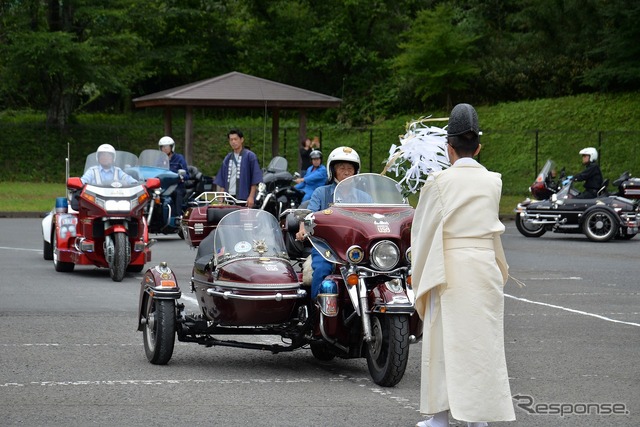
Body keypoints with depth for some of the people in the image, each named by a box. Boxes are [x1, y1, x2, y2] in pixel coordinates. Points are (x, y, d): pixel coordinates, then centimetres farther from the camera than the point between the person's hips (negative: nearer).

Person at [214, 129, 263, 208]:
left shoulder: (250, 156, 0)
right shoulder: (227, 159, 17)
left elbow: (255, 180, -4)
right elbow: (222, 182, 18)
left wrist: (251, 196, -12)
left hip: (244, 198, -5)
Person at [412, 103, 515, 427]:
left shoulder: (439, 182, -6)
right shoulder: (493, 183, 4)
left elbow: (425, 230, -2)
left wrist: (422, 276, 8)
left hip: (450, 267, -3)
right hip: (486, 266, 3)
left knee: (445, 340, 4)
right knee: (482, 341, 6)